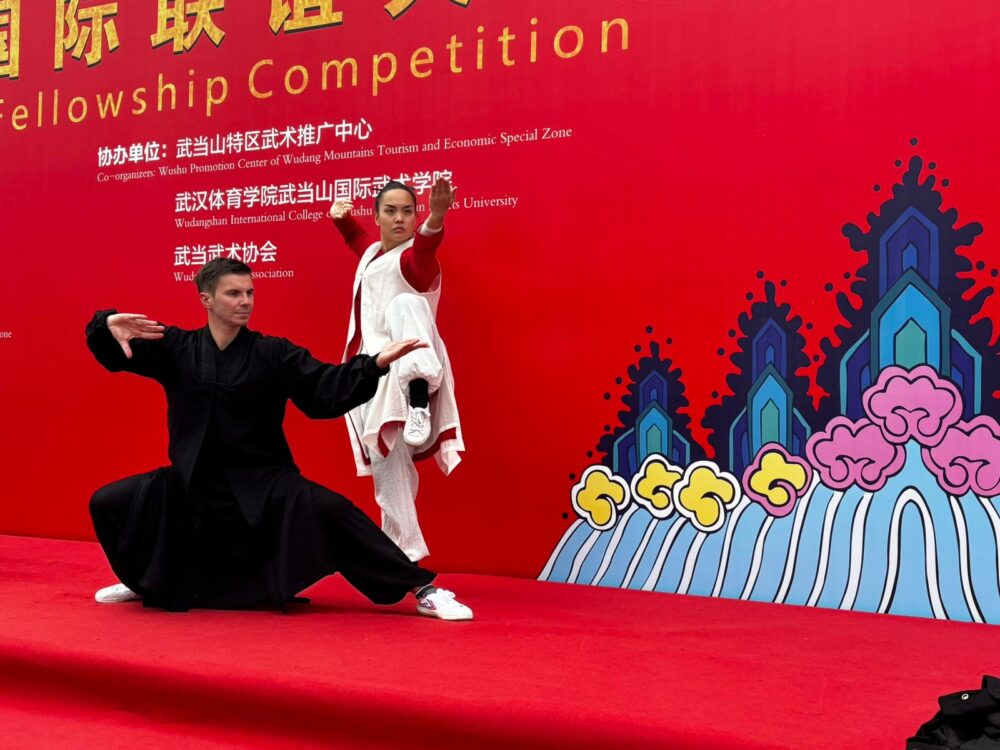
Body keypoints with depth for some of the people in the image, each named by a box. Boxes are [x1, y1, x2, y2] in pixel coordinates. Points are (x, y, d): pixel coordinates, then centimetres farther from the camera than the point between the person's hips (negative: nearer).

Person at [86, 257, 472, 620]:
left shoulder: (273, 353, -4)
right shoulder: (176, 347, 0)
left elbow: (326, 390, -12)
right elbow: (111, 352, 2)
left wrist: (374, 363, -27)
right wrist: (109, 324, -22)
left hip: (263, 482, -2)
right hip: (193, 482, 3)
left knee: (328, 511, -26)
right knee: (108, 503, -4)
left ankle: (421, 589, -19)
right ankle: (145, 583, 26)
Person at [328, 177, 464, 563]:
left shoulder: (412, 259, -7)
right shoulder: (372, 252, 17)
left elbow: (422, 257, -36)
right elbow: (354, 233, 44)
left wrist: (436, 219, -56)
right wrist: (339, 214, 25)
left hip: (405, 364, -7)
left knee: (405, 306, -36)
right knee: (387, 464, 1)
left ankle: (419, 394, -53)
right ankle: (405, 554, 7)